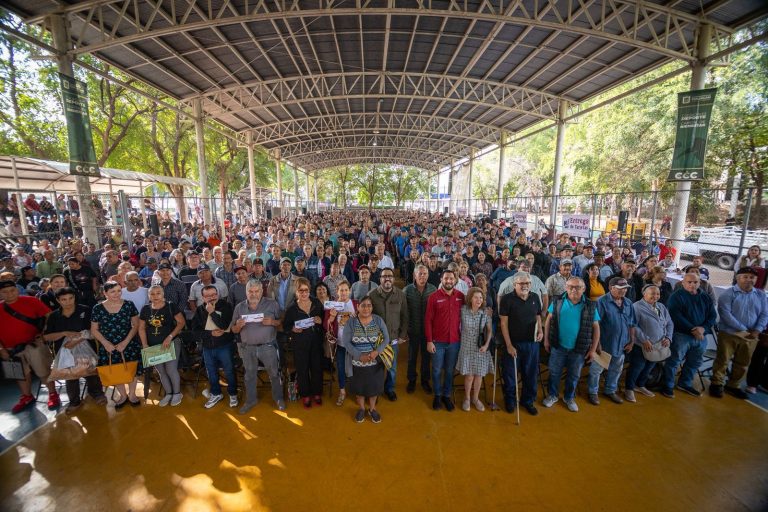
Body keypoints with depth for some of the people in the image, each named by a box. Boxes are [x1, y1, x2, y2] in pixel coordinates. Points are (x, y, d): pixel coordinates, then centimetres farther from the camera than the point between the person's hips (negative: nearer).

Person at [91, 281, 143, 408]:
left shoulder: (129, 305, -6)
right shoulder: (98, 308, -4)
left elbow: (135, 325, -4)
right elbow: (94, 330, 1)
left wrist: (125, 342, -12)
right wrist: (106, 343, -12)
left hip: (129, 345, -1)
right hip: (108, 347, 1)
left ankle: (132, 395, 29)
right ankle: (123, 396, 34)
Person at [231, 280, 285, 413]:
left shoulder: (272, 304, -7)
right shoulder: (239, 307, 2)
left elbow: (282, 322, -5)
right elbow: (234, 330, 7)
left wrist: (272, 322, -25)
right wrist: (238, 325, -15)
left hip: (268, 346, -2)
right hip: (247, 348, 3)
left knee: (274, 373, 10)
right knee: (250, 375, 19)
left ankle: (278, 398, 30)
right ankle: (251, 400, 39)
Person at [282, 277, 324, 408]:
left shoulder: (317, 303, -3)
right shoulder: (292, 308, -7)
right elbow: (285, 326, 2)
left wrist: (321, 321, -15)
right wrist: (293, 329, -17)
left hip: (316, 342, 2)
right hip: (300, 343, -1)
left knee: (317, 367, 11)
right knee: (302, 369, 9)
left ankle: (317, 393, 33)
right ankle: (305, 395, 31)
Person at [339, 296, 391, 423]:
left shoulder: (379, 320, -7)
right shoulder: (351, 322, -10)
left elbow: (386, 338, -4)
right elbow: (345, 342, -11)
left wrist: (376, 352, -20)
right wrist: (360, 356, -20)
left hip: (375, 362, 1)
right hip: (357, 363, -1)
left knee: (374, 385, 14)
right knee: (359, 386, 15)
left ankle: (372, 409, 39)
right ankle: (361, 408, 40)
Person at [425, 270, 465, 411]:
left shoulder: (461, 296, -2)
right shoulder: (433, 297, -9)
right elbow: (428, 320, -8)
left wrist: (462, 336, 1)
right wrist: (429, 341, -10)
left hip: (455, 341, 2)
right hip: (438, 341, -2)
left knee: (450, 371, 15)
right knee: (437, 370, 12)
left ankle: (447, 396, 34)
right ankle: (437, 395, 32)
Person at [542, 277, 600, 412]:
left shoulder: (591, 306, -7)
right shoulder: (557, 301, -7)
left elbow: (596, 328, -1)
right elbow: (549, 320, 0)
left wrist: (593, 349, -2)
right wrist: (546, 339, -1)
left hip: (579, 349, 0)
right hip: (558, 346, 0)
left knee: (574, 376, 17)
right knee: (554, 372, 14)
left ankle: (569, 398, 39)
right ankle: (552, 395, 34)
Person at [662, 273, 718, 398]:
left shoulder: (705, 297, 10)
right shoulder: (677, 296, -8)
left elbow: (713, 315, 7)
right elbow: (676, 316, -16)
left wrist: (703, 328, -11)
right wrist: (692, 329, -21)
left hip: (701, 336, 6)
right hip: (681, 335, -6)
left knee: (694, 362, 16)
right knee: (674, 361, -3)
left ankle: (685, 383, 33)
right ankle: (667, 385, 7)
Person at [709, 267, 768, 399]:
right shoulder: (729, 293, -7)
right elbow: (725, 313, -15)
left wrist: (757, 330, -9)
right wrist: (742, 329, -18)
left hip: (751, 336, 5)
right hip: (729, 334, -5)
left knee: (743, 363, 13)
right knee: (723, 360, 0)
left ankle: (733, 386, 27)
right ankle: (717, 384, 11)